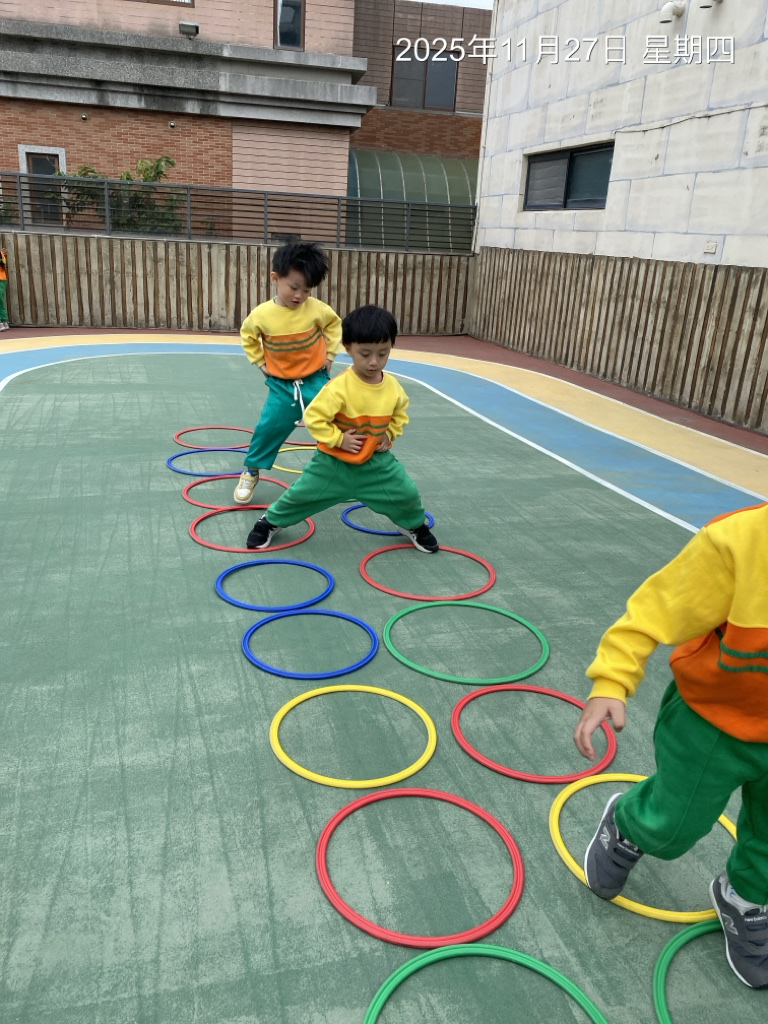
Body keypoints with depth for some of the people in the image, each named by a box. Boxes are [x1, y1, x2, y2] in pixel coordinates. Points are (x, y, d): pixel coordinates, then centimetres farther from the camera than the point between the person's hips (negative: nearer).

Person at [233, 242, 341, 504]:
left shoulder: (316, 309, -15)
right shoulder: (261, 314, -15)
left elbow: (335, 324, 8)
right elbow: (247, 335, 7)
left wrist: (329, 354, 3)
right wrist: (260, 362, 2)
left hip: (315, 379, 0)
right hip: (281, 384, 0)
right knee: (269, 427, 1)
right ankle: (250, 472, 22)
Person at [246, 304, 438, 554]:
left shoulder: (393, 386, -10)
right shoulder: (339, 387, -28)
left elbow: (400, 414, 11)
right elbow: (313, 417, -23)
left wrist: (389, 434, -3)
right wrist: (338, 439, -24)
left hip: (376, 460, 4)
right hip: (334, 460, -3)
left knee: (407, 494, 5)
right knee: (301, 495, 5)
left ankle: (414, 525, 37)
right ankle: (270, 521, 32)